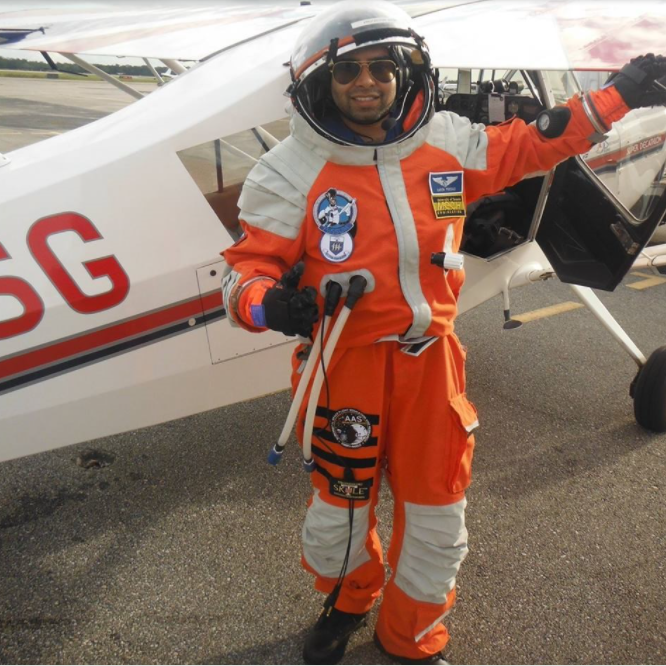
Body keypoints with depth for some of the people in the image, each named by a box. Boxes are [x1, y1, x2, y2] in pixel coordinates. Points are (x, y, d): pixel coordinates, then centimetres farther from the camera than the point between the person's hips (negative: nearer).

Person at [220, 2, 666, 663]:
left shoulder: (448, 143, -1)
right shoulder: (291, 172, -11)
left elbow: (529, 146, 15)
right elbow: (248, 265, -11)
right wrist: (270, 304, -34)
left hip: (431, 356, 3)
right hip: (345, 361, -3)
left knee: (437, 521, 15)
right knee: (337, 511, 15)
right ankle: (346, 602, 53)